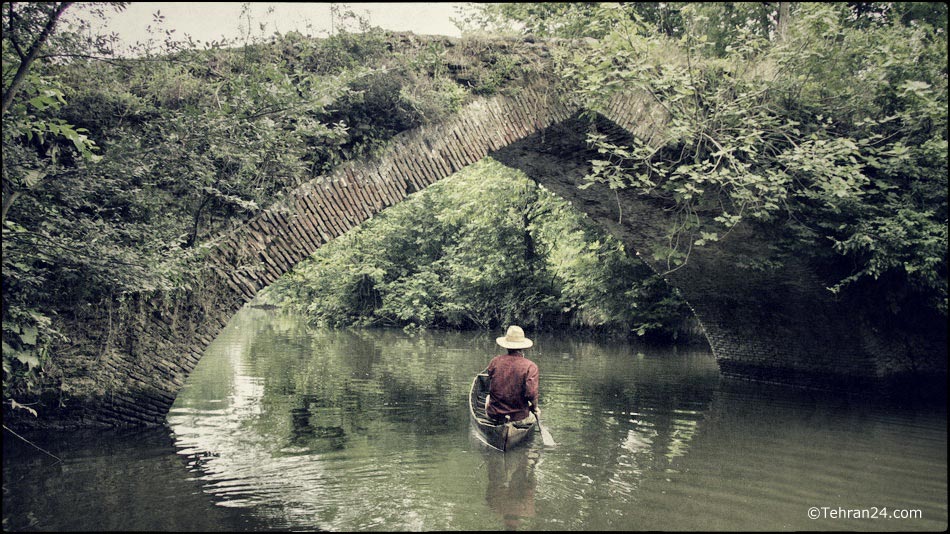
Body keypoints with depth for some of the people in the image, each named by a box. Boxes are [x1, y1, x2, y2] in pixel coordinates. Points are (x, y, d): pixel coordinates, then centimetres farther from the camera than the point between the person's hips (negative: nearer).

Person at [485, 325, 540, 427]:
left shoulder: (494, 361, -7)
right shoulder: (530, 366, -16)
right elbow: (530, 393, -23)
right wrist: (534, 407, -4)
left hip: (494, 415, 3)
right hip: (519, 418, -2)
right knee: (536, 414, 32)